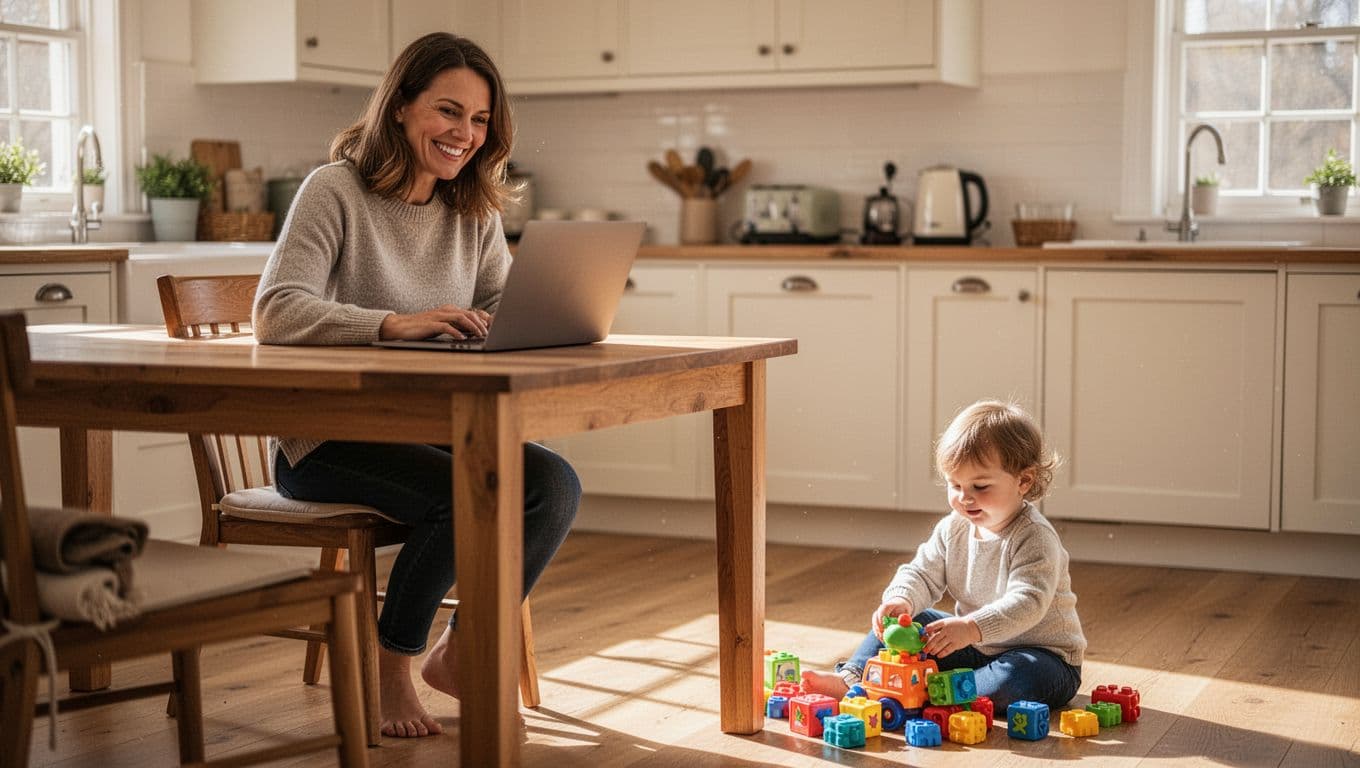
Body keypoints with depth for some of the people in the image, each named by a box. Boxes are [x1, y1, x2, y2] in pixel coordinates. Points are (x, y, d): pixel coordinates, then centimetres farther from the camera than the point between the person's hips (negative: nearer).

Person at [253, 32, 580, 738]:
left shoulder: (474, 212, 10)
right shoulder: (335, 190, -10)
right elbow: (276, 313, -22)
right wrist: (396, 323, -35)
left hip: (427, 429, 6)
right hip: (325, 438, -6)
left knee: (555, 485, -18)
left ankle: (460, 654, 3)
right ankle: (390, 670, -6)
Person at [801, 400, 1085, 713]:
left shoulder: (1035, 538, -23)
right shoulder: (953, 529, -1)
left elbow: (1026, 603, -35)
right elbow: (923, 573, 0)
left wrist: (971, 628, -49)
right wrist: (901, 600, -24)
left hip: (1043, 653, -7)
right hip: (975, 644, 7)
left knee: (1016, 677, -39)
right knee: (904, 619, 0)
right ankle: (854, 677, -10)